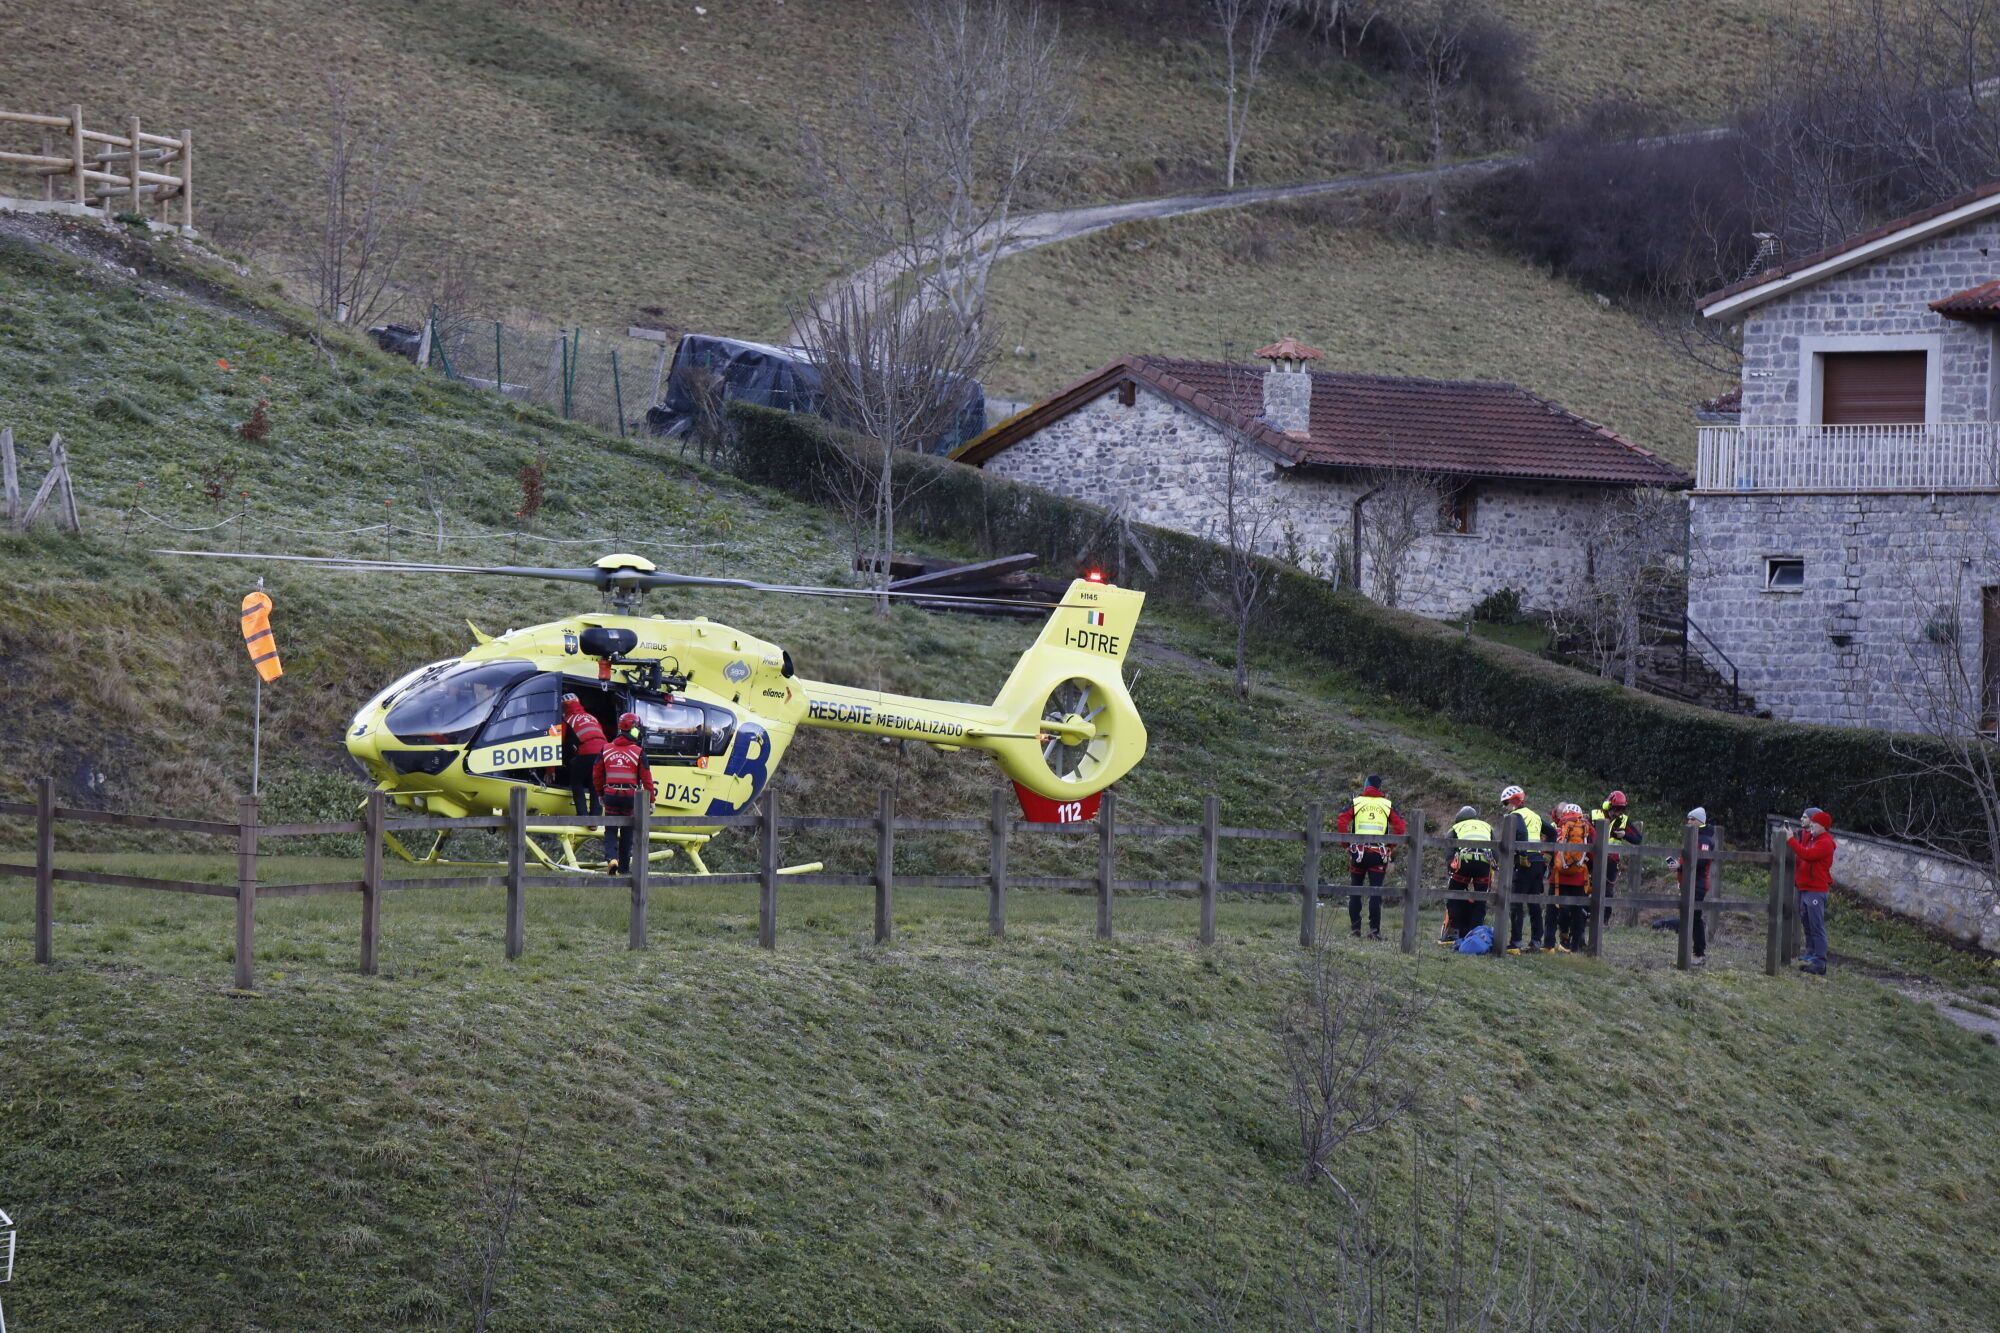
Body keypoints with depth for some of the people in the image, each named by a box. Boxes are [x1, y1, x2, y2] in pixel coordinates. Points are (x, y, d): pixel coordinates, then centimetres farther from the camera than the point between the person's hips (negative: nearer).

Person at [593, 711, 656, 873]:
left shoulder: (606, 749, 3)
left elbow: (597, 775, 9)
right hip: (630, 796, -1)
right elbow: (646, 778, -7)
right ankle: (623, 867, 17)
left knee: (611, 830, 8)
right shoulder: (638, 752, -7)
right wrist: (650, 800, 1)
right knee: (627, 832, 11)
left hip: (611, 795, 1)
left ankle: (611, 857, -17)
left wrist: (600, 794, 23)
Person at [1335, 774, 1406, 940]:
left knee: (1355, 891, 10)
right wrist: (1390, 846, 5)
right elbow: (1400, 826, -3)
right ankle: (1374, 930, -5)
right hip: (1379, 853, 0)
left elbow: (1341, 823, -8)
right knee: (1376, 892, 0)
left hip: (1358, 852, 0)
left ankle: (1354, 929, 9)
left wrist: (1347, 845, 0)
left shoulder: (1355, 803, 4)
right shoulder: (1388, 805, 5)